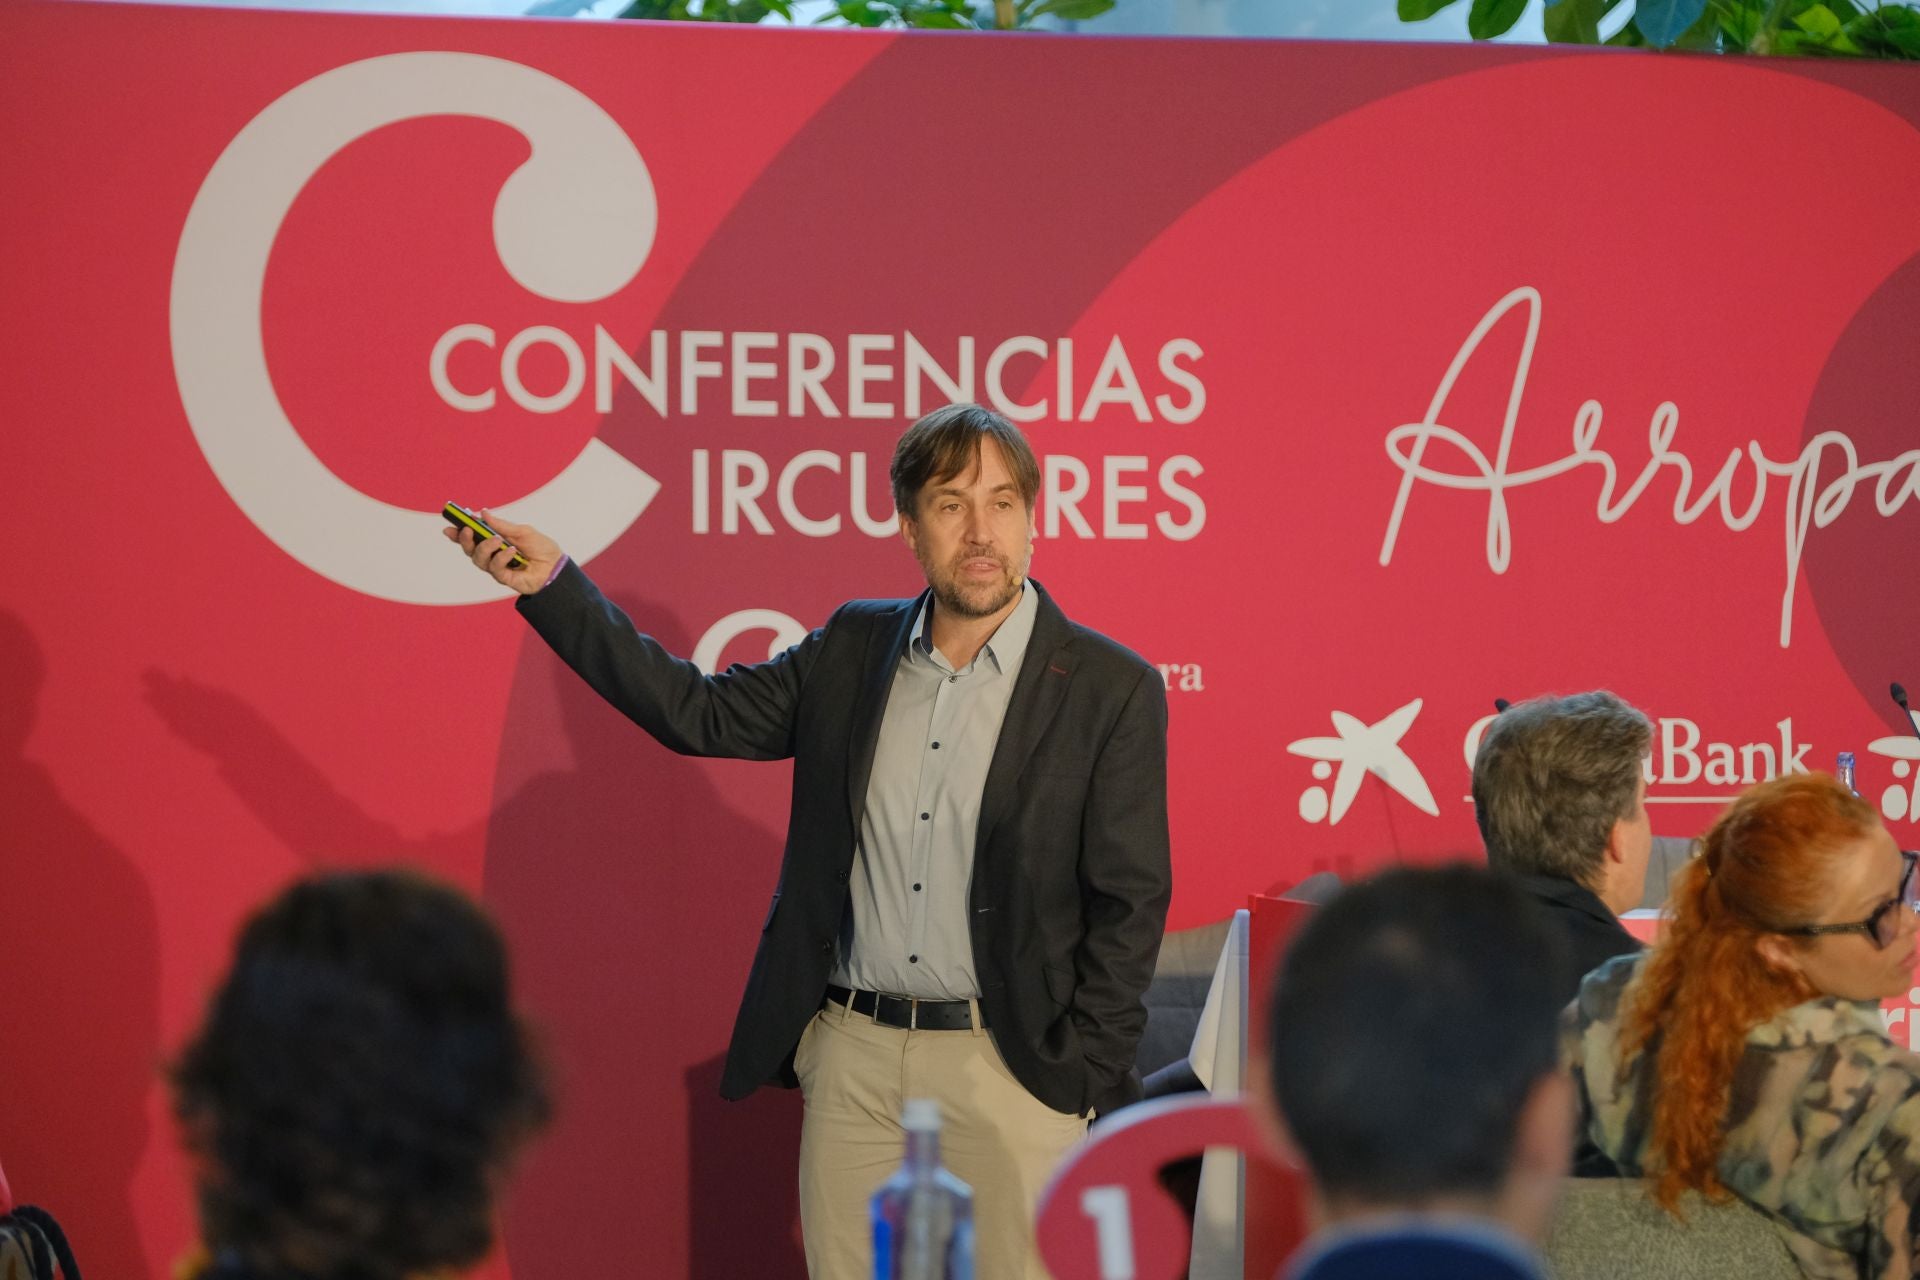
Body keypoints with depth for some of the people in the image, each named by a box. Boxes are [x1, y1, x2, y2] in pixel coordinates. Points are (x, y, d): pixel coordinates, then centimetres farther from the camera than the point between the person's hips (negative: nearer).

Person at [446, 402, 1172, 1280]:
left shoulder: (1111, 690, -6)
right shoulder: (853, 652, 7)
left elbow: (1131, 903, -5)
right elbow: (698, 713, 9)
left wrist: (1082, 1087, -10)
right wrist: (552, 584, 3)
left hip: (1006, 1062, -4)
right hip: (851, 1051, 4)